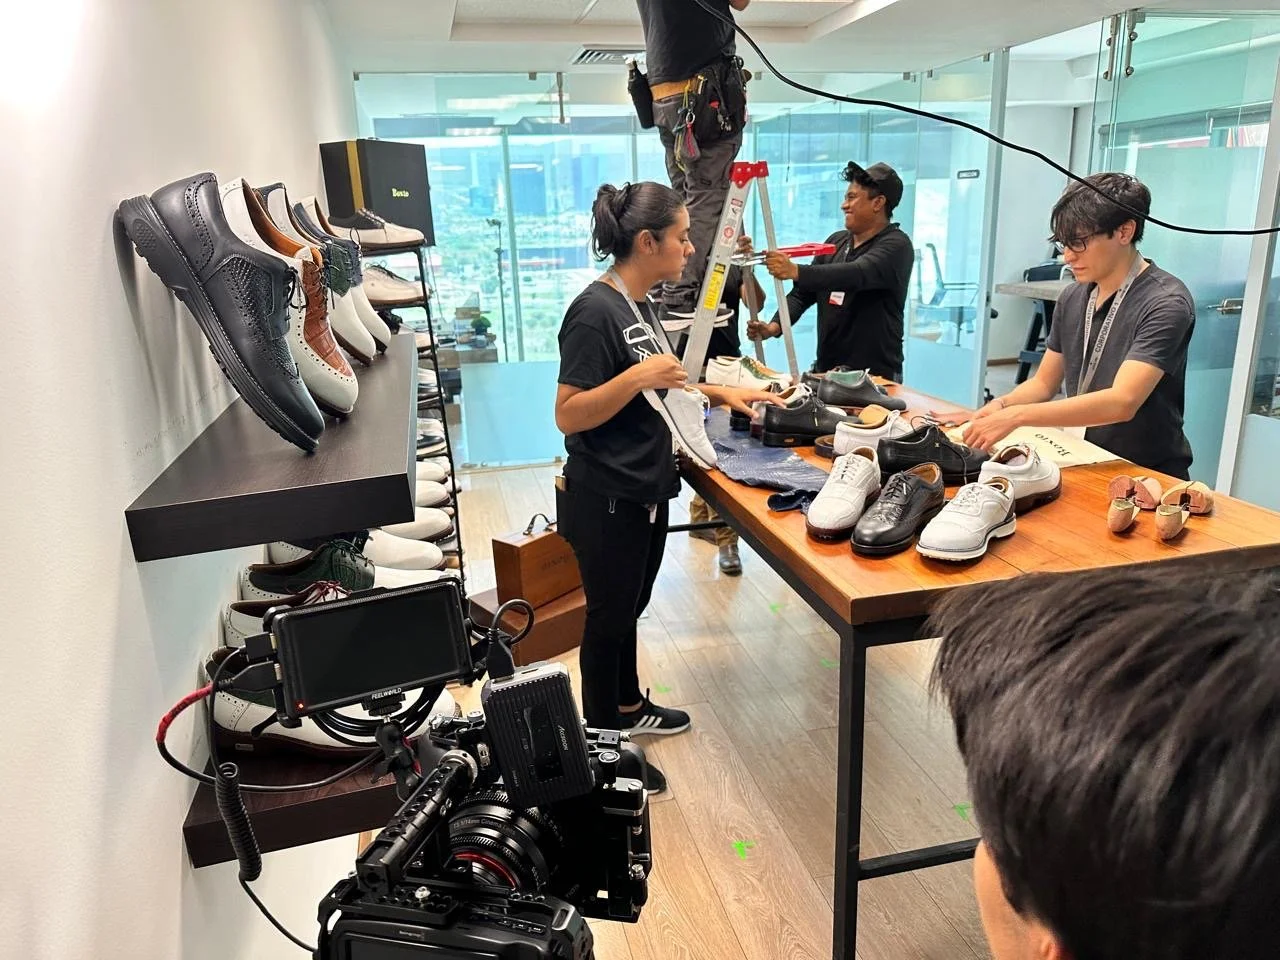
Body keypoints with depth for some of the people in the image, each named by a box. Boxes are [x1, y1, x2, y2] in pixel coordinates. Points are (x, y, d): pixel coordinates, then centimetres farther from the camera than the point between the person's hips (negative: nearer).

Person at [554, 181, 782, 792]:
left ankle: (629, 708, 43)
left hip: (646, 491, 9)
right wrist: (638, 377, -30)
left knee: (629, 608, 23)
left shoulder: (638, 304, 8)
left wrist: (721, 393, 10)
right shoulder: (595, 312, -21)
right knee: (608, 616, 7)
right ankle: (602, 748, 26)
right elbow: (568, 415, -23)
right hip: (606, 501, -9)